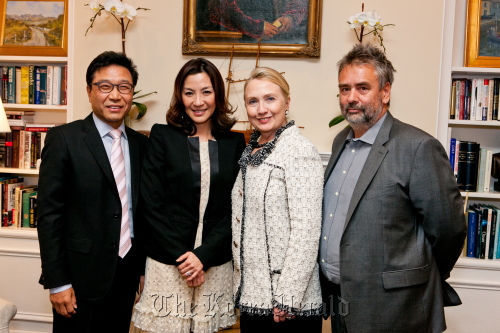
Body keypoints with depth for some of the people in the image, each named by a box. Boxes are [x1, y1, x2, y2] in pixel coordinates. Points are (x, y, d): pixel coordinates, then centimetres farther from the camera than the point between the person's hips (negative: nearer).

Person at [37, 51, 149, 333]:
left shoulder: (141, 143, 6)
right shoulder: (63, 139, -8)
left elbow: (142, 210, 10)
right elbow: (49, 214, -10)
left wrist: (144, 268, 10)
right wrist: (57, 283, -13)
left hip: (127, 273, 5)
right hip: (82, 277, -4)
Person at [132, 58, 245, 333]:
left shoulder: (234, 143, 3)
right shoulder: (162, 136, -1)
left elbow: (234, 208, 0)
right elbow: (152, 204, -5)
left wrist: (204, 255, -9)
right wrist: (180, 256, -10)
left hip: (215, 265, 2)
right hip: (167, 263, -1)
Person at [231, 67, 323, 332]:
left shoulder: (300, 152, -15)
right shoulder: (252, 151, 8)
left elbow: (306, 231, -19)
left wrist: (287, 301, -19)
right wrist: (242, 287, 11)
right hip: (251, 295, 7)